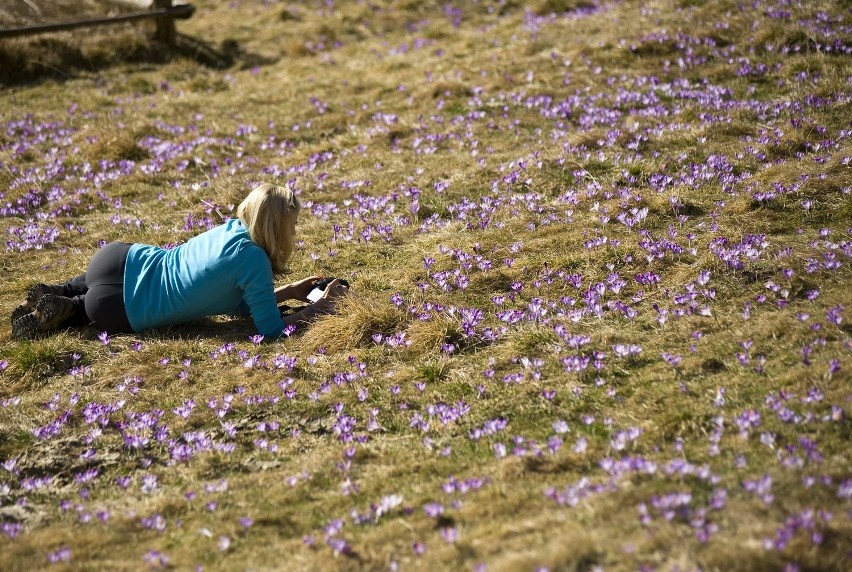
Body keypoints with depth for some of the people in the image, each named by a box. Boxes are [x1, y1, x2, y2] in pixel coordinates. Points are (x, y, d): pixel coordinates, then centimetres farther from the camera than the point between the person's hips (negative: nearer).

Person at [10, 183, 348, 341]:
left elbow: (241, 303, 17)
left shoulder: (233, 229, 4)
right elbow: (270, 329, -15)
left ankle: (53, 295, 23)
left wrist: (290, 292, 13)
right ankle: (64, 311, 11)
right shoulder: (254, 261, -21)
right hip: (122, 310, -7)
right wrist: (317, 308, -4)